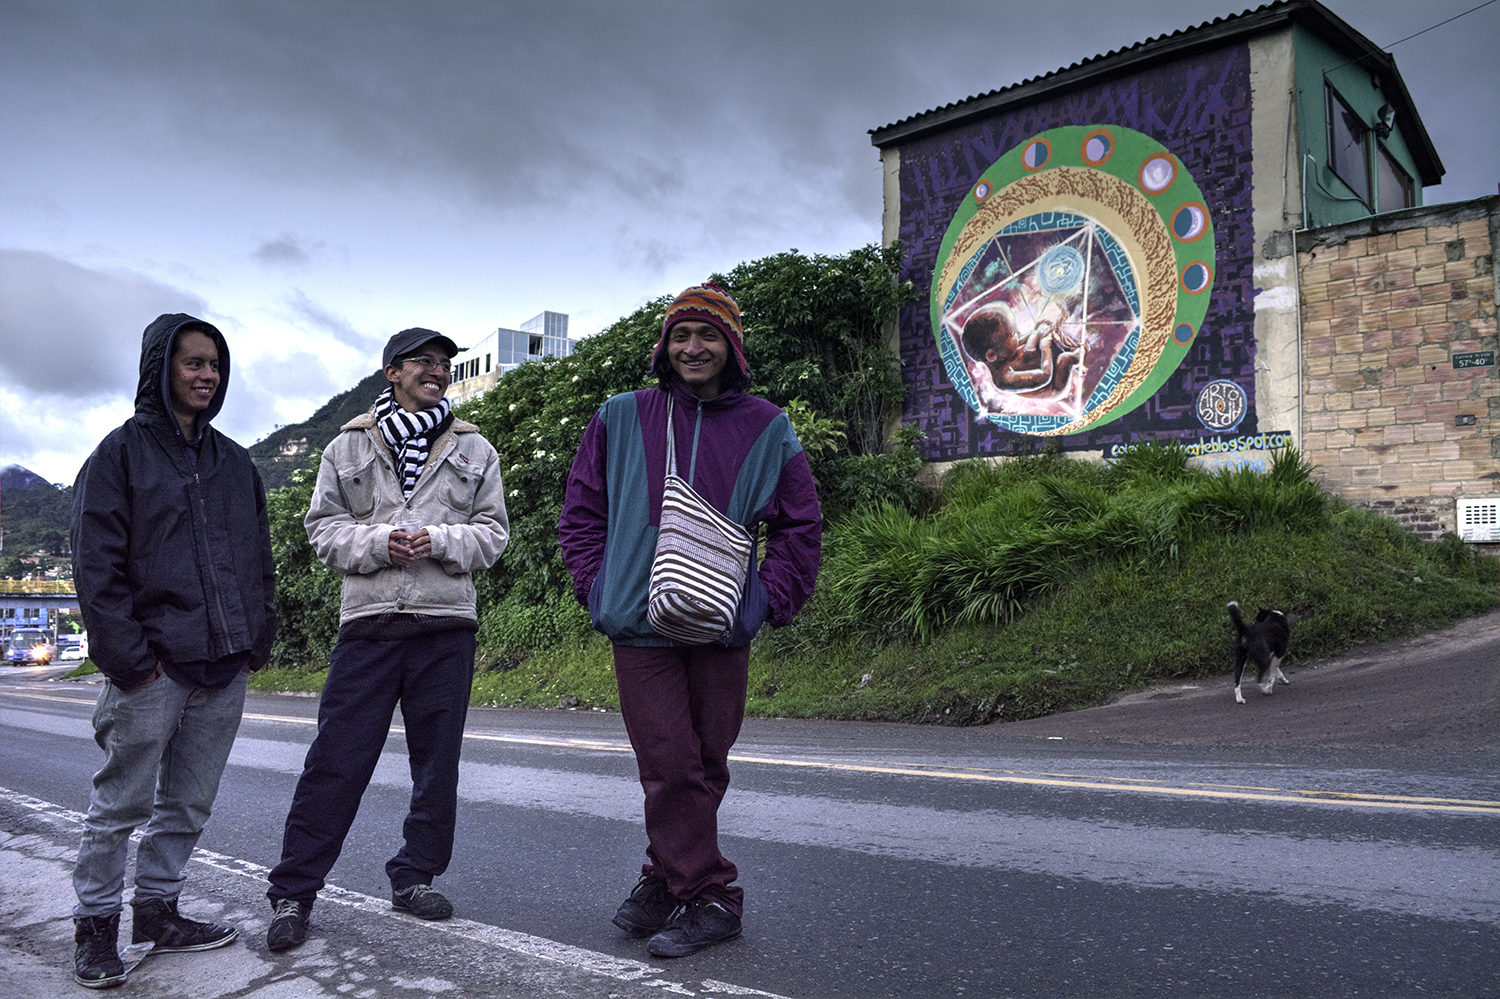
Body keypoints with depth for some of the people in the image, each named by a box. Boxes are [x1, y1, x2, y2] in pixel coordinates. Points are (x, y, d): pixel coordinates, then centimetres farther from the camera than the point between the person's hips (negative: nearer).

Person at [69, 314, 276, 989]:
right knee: (121, 806, 4)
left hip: (224, 671, 5)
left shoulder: (235, 463, 14)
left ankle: (158, 913, 26)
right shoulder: (123, 452, -2)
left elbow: (259, 560, 17)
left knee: (189, 805, 13)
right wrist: (128, 656, -14)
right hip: (152, 670, -5)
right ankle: (95, 926, 19)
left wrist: (258, 640, 8)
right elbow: (96, 564, -8)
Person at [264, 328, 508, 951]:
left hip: (447, 625, 2)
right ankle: (293, 892, 10)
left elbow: (492, 534, 7)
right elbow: (323, 529, 7)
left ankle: (414, 877, 25)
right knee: (336, 760, -2)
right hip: (368, 623, -1)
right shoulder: (349, 446, 9)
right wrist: (379, 543, -12)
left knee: (437, 762, 9)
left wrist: (438, 540, -11)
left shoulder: (474, 450, 11)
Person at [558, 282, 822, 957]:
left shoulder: (765, 428, 7)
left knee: (705, 767, 9)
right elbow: (581, 511, 13)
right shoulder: (622, 419, 7)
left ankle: (666, 879, 26)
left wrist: (771, 599, 0)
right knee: (670, 767, -4)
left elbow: (799, 526, 11)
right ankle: (710, 897, 9)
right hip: (639, 623, -1)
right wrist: (598, 585, 3)